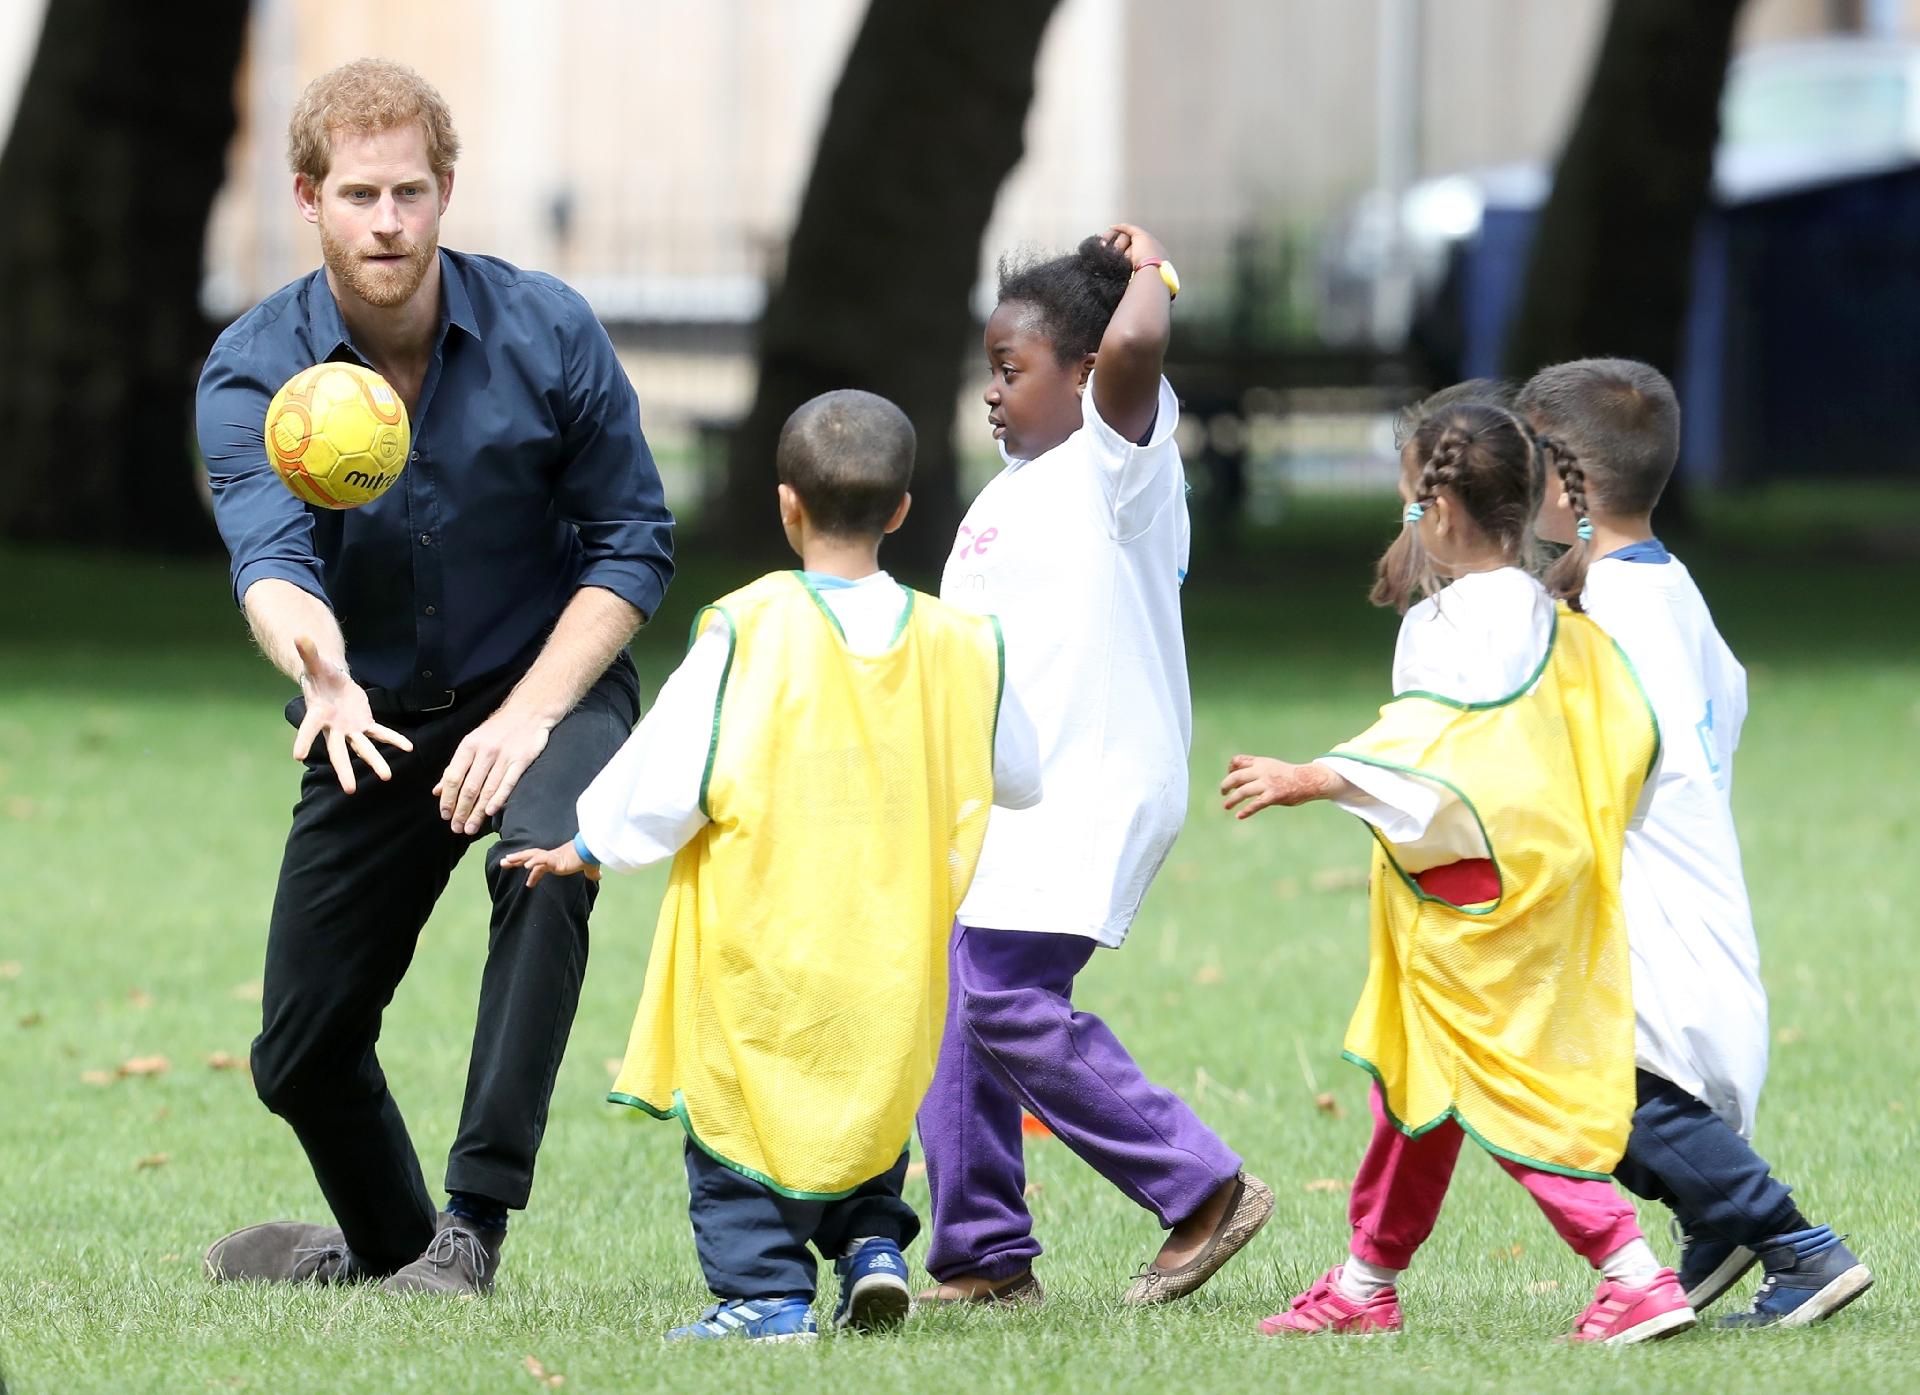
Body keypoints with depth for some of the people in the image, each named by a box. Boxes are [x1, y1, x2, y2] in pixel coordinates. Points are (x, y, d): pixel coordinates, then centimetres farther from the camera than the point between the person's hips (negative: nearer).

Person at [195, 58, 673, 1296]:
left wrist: (530, 715, -21)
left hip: (549, 693, -2)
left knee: (543, 860, -36)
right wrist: (319, 669, -53)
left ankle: (474, 1226, -34)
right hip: (373, 721, 2)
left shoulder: (547, 333, -14)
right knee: (300, 1055, 5)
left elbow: (633, 543, -9)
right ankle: (386, 1246, 38)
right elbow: (269, 557, -30)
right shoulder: (254, 371, -14)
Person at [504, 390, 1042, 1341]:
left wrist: (592, 846, 5)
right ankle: (872, 1243, 8)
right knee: (868, 1100, 24)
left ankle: (765, 1292, 3)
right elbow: (1018, 779, 14)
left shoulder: (748, 630, -13)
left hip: (760, 941, -4)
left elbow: (669, 773, -11)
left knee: (736, 1117, 6)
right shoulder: (955, 646, 0)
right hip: (889, 957, 4)